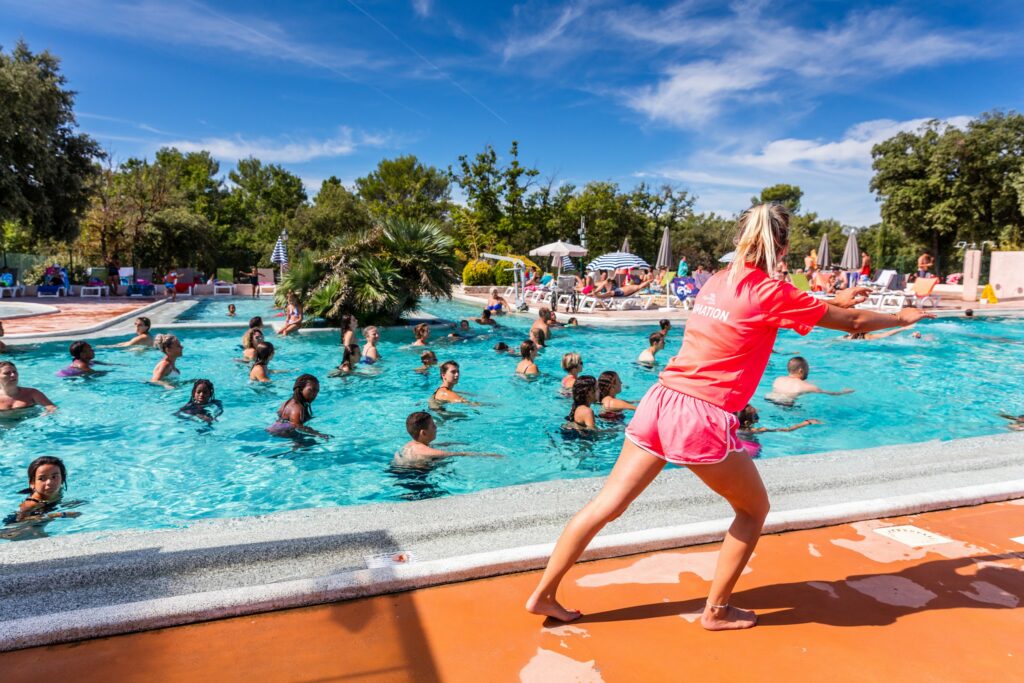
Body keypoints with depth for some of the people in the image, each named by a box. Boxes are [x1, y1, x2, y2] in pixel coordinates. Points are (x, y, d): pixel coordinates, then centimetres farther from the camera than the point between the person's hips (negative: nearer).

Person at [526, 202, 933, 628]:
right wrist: (902, 317, 27)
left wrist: (832, 302, 39)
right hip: (703, 417, -7)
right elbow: (854, 323, 9)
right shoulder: (771, 292, -4)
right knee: (754, 509, 19)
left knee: (607, 505, 12)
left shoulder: (715, 282, 15)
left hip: (660, 400, 7)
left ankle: (543, 595, 19)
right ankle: (717, 611, 28)